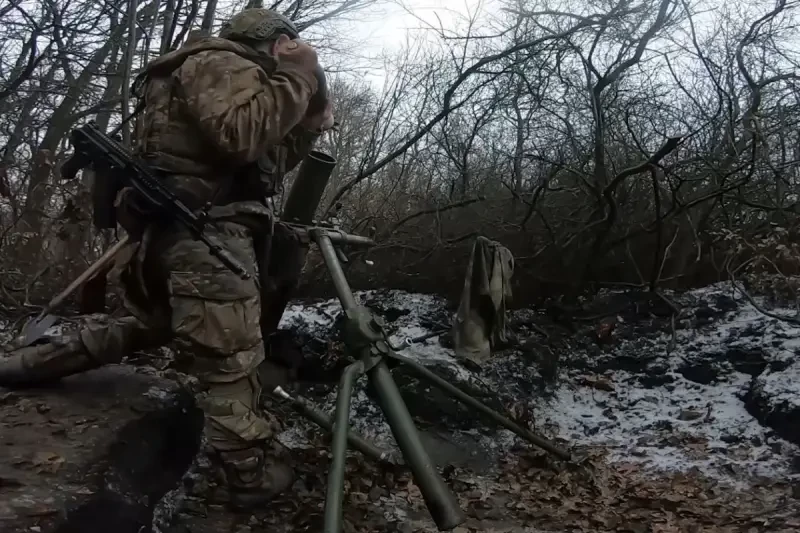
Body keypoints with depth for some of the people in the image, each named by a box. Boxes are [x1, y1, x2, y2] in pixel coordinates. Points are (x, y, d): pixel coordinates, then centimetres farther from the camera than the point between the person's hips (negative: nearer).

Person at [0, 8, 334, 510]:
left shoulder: (237, 77, 27)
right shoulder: (221, 64, -6)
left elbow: (266, 161, 26)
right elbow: (244, 137, -27)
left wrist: (309, 126, 14)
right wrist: (297, 77, -18)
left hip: (185, 231, 12)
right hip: (204, 231, -12)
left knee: (152, 326, 27)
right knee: (232, 357, -13)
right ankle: (248, 476, -10)